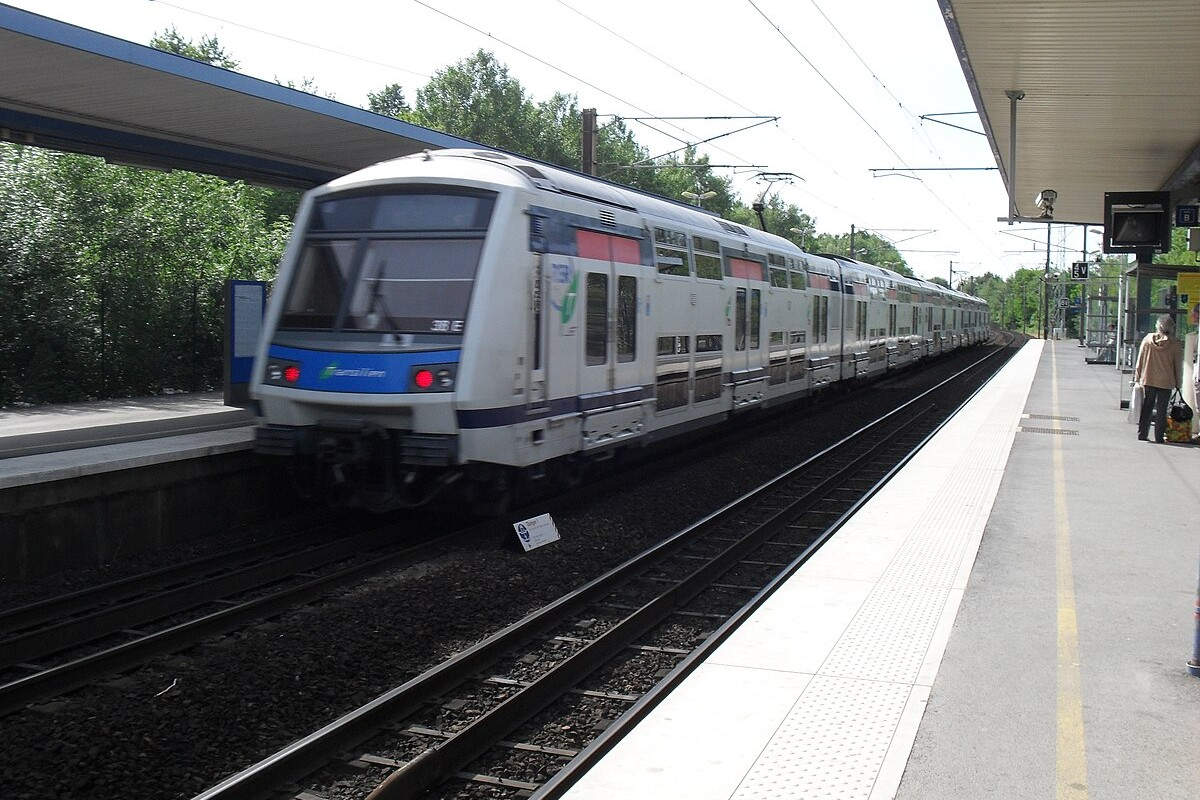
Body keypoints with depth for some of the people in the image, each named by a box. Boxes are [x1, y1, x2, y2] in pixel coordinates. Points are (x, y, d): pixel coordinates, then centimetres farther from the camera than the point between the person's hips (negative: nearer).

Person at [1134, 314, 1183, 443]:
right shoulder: (1174, 343, -8)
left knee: (1146, 408, 11)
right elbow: (1177, 365, -2)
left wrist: (1137, 377, 10)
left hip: (1147, 380, 2)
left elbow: (1140, 360, 3)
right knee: (1161, 410, 4)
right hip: (1166, 382, -2)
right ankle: (1159, 437, 5)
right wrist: (1177, 382, 7)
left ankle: (1142, 434, 13)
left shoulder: (1148, 339, -2)